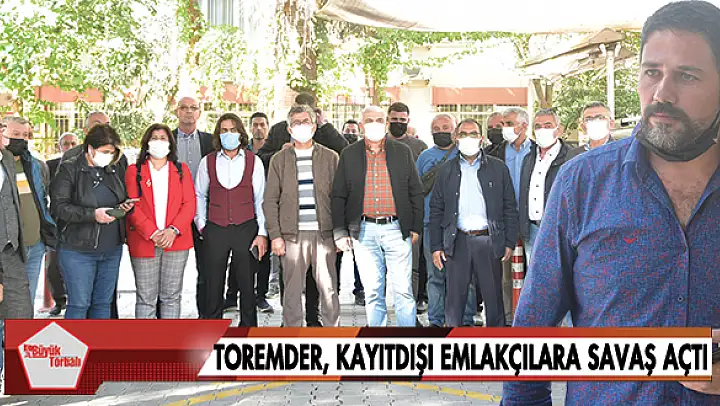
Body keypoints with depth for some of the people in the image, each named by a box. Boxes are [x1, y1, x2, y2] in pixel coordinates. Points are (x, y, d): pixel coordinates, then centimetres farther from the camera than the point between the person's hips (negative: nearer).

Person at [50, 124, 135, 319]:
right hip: (78, 250, -6)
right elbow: (58, 207, -13)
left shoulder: (113, 169, 13)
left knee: (103, 303, 11)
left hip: (112, 249, 6)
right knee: (79, 304, -3)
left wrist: (124, 206, 2)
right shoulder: (69, 169, -5)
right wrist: (92, 214, -23)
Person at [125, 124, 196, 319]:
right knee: (146, 297, 1)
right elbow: (133, 207, -2)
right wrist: (152, 233, -14)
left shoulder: (181, 170, 11)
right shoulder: (134, 171, 6)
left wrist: (173, 230, -12)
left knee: (171, 296, 6)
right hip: (143, 243, -1)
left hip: (176, 242, 2)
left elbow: (190, 204, 3)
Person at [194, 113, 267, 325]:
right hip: (215, 230, 1)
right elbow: (199, 196, 13)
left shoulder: (254, 161, 2)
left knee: (247, 285, 5)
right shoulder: (207, 162, 4)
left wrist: (262, 233, -3)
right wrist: (201, 225, 6)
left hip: (246, 229, -1)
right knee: (213, 286, 5)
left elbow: (261, 199, 2)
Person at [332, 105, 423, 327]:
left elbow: (416, 192, 9)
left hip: (396, 228, 0)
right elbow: (338, 196, 9)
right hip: (364, 231, 1)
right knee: (372, 292, 5)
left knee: (403, 291, -1)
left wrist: (416, 227, 4)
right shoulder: (349, 155, 7)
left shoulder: (402, 151, 7)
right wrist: (340, 232, 3)